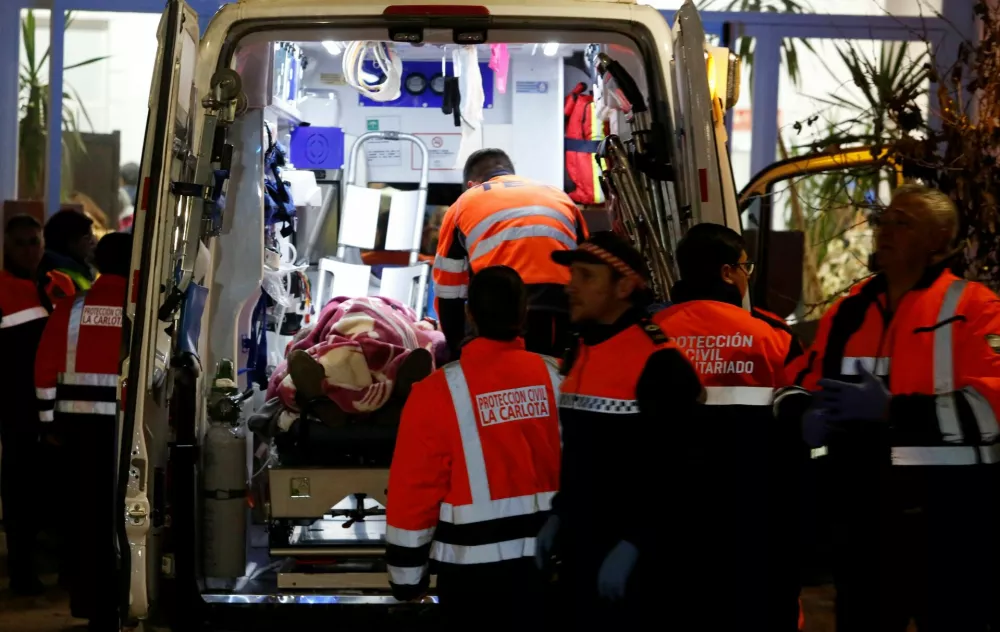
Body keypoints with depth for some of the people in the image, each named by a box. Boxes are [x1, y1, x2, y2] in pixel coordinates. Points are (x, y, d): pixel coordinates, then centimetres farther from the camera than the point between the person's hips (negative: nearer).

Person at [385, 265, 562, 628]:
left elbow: (414, 486, -9)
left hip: (471, 561, -2)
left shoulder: (440, 392, -12)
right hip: (546, 556, 3)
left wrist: (407, 576, 2)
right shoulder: (554, 378, -5)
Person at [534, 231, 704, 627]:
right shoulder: (576, 358, 14)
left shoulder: (659, 363, -14)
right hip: (578, 552, 8)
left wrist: (633, 542, -20)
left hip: (633, 559, -8)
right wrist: (559, 515, 14)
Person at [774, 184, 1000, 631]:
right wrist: (808, 418, -6)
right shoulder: (847, 313, 13)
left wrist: (892, 410, -26)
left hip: (948, 519, -6)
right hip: (862, 515, 6)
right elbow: (799, 387, 19)